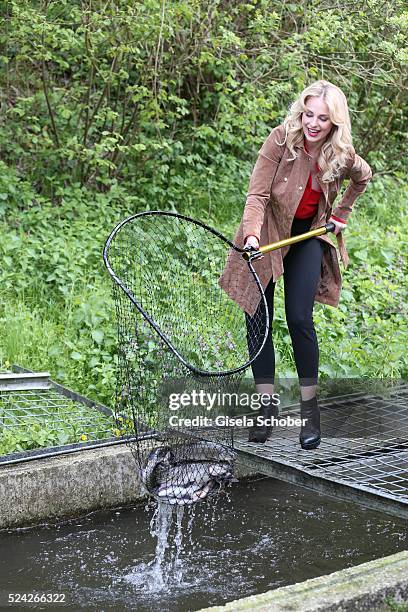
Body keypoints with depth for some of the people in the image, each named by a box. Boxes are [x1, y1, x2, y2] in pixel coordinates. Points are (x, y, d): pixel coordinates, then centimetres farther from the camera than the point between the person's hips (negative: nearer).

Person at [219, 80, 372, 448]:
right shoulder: (281, 140, -21)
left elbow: (363, 177, 13)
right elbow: (258, 194, -24)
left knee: (299, 320, -7)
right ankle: (267, 407, 7)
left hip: (309, 236, 1)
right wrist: (252, 234, -39)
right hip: (267, 234, -1)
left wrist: (341, 214, 8)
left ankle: (310, 410, 6)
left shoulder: (342, 155, -12)